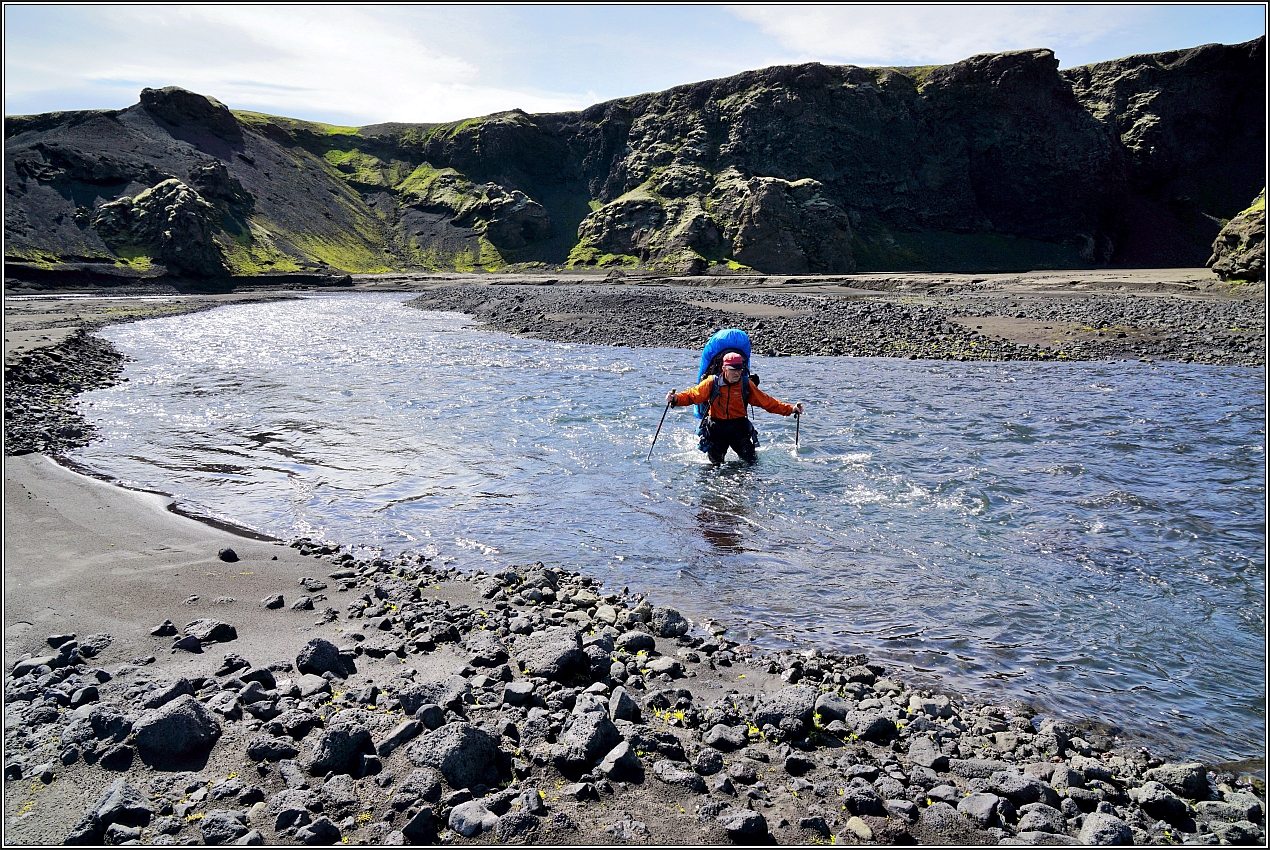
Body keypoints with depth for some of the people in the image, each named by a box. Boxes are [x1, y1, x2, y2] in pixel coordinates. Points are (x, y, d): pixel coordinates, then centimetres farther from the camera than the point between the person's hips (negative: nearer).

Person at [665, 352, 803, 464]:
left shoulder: (747, 384, -5)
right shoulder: (712, 383, -9)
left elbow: (766, 402, 0)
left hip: (739, 428, 1)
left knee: (752, 461, -1)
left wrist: (790, 409, -4)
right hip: (716, 428, -1)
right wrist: (676, 399, -31)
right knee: (716, 464, 5)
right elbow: (692, 395, -11)